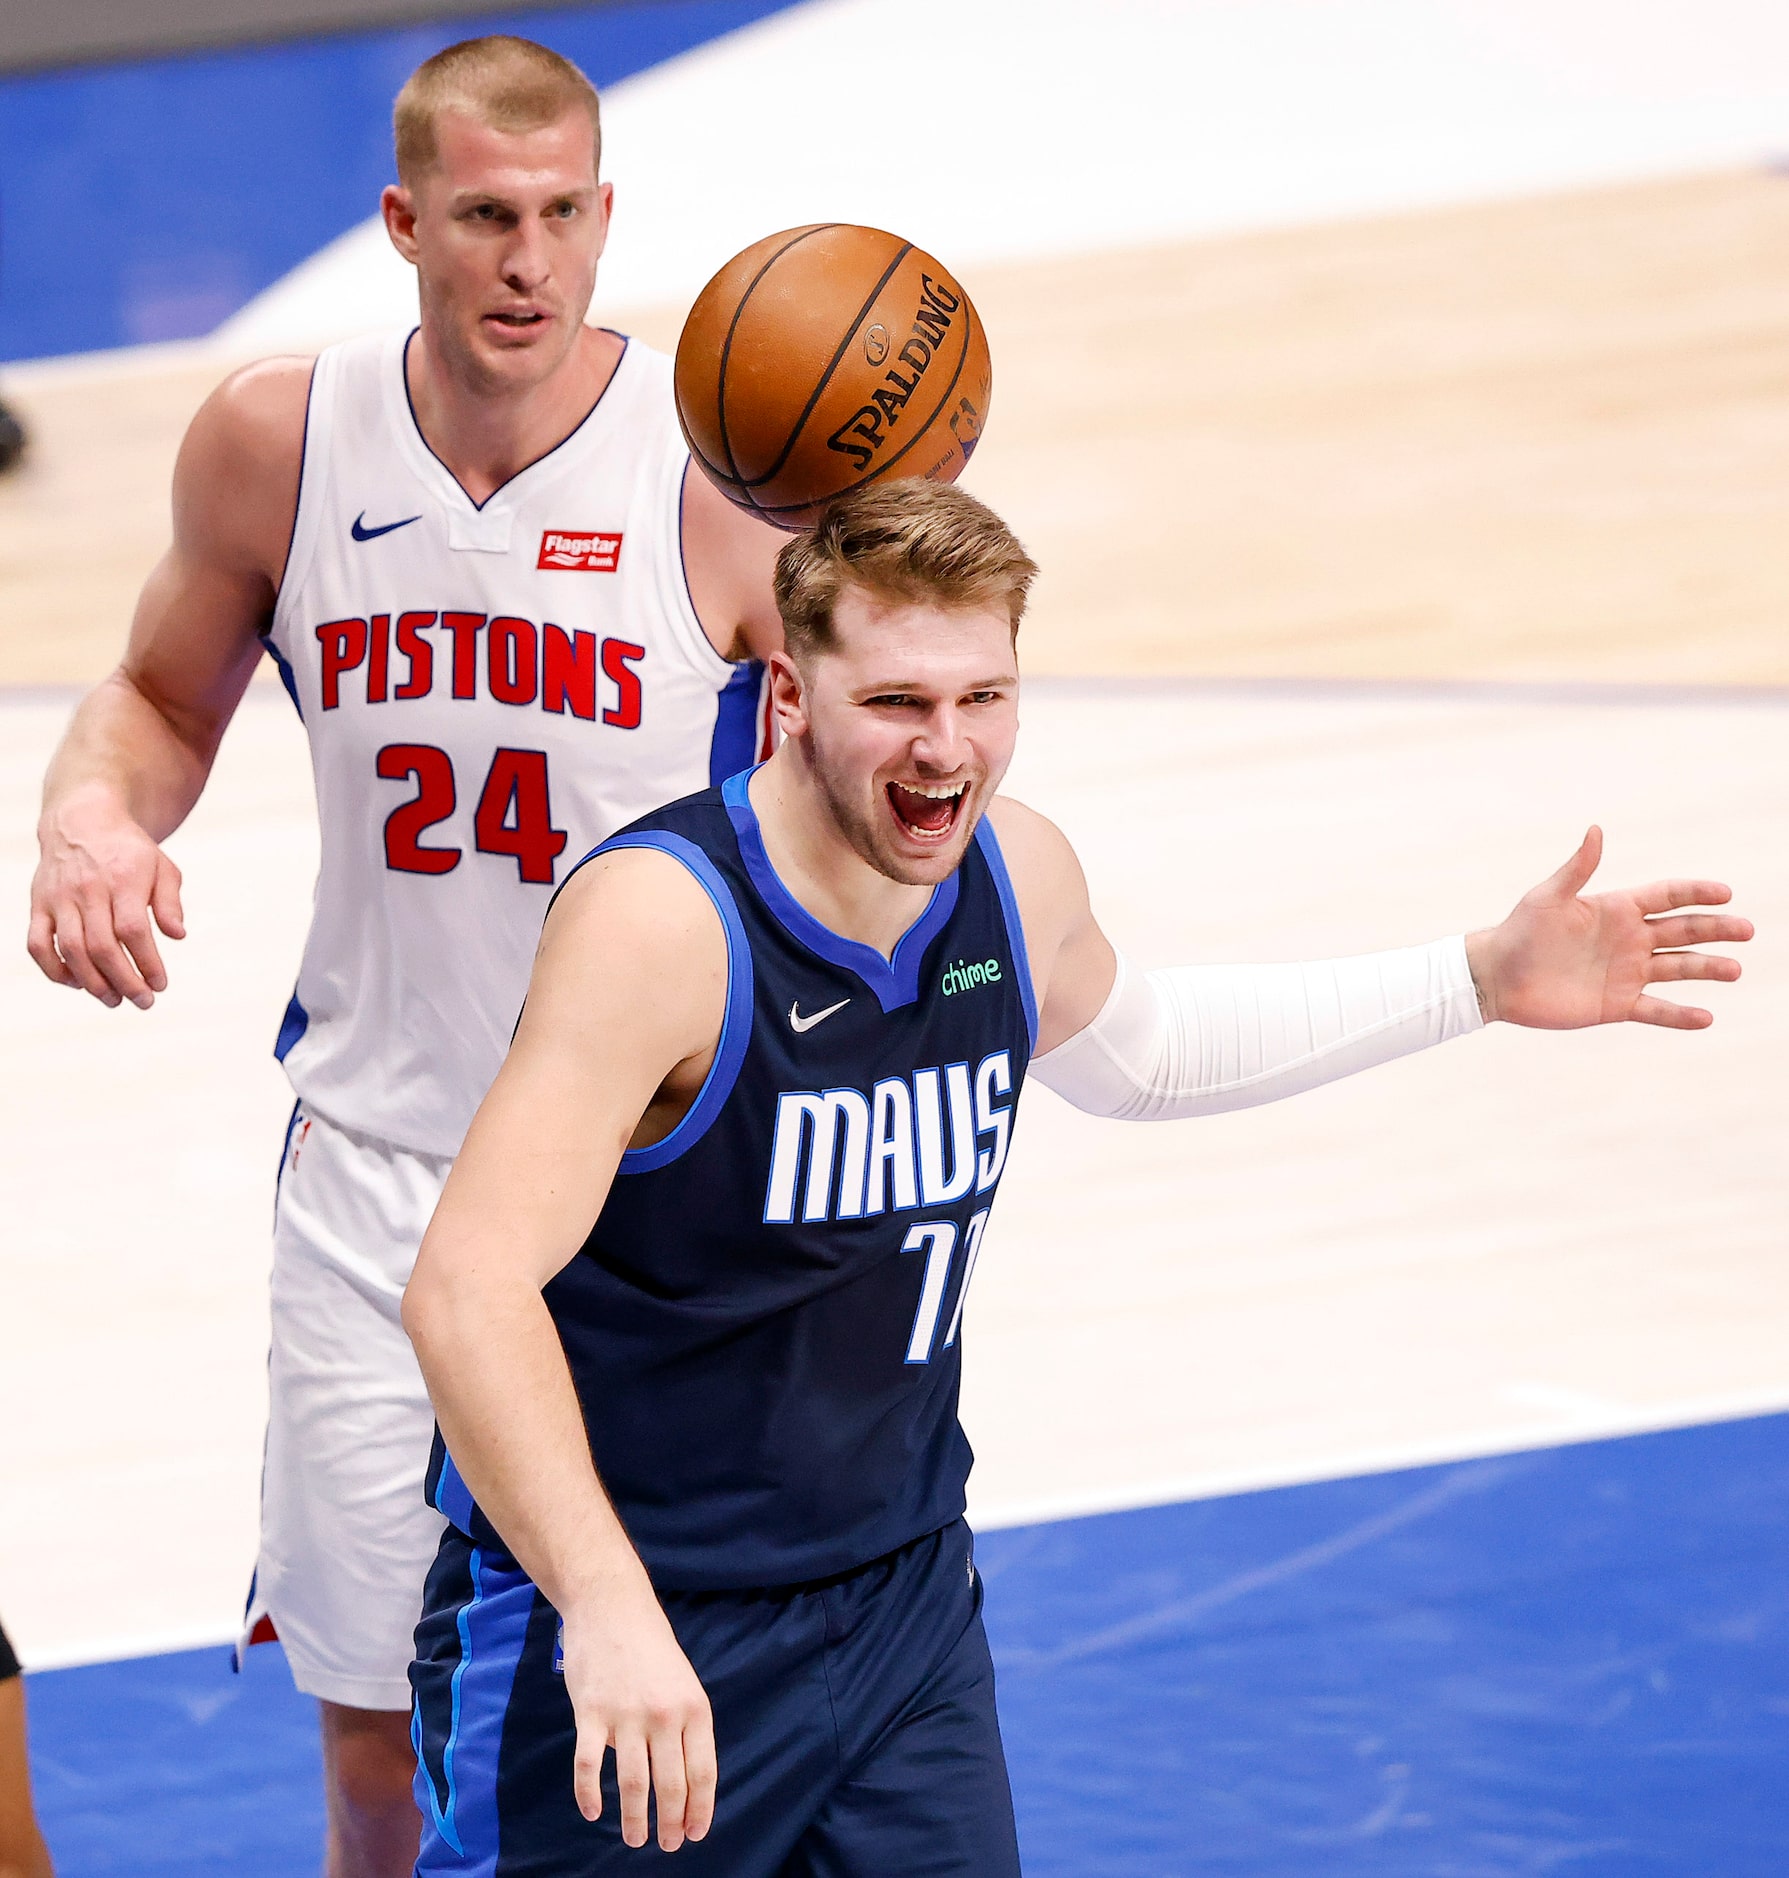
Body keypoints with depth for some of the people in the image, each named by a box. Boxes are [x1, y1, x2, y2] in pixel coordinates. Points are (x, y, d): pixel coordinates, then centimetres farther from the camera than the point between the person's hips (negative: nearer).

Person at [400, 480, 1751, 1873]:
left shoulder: (1017, 880, -2)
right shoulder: (664, 922, -25)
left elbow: (1124, 1047, 24)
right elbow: (469, 1289, -33)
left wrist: (1476, 984, 20)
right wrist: (607, 1609, -44)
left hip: (902, 1600, 6)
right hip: (609, 1642, -6)